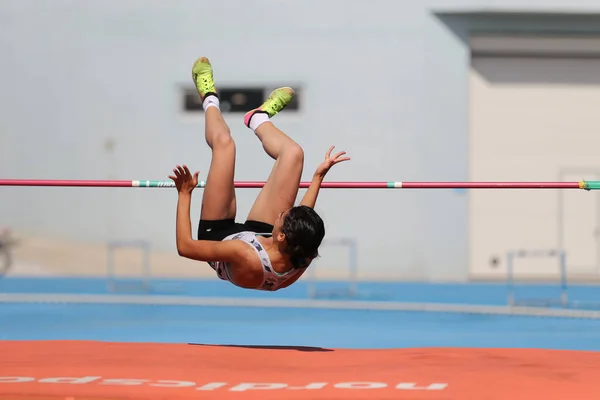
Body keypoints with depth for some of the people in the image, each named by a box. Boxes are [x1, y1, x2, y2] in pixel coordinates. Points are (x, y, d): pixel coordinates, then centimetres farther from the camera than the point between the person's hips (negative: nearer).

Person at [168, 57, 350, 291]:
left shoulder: (245, 258, -50)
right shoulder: (302, 255, -36)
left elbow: (185, 246, -39)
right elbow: (303, 223, -9)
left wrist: (184, 195, -30)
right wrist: (318, 178, -2)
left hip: (217, 235, -3)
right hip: (258, 233, 3)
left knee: (224, 142, -7)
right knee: (293, 153, -4)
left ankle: (210, 101, 34)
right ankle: (259, 118, 35)